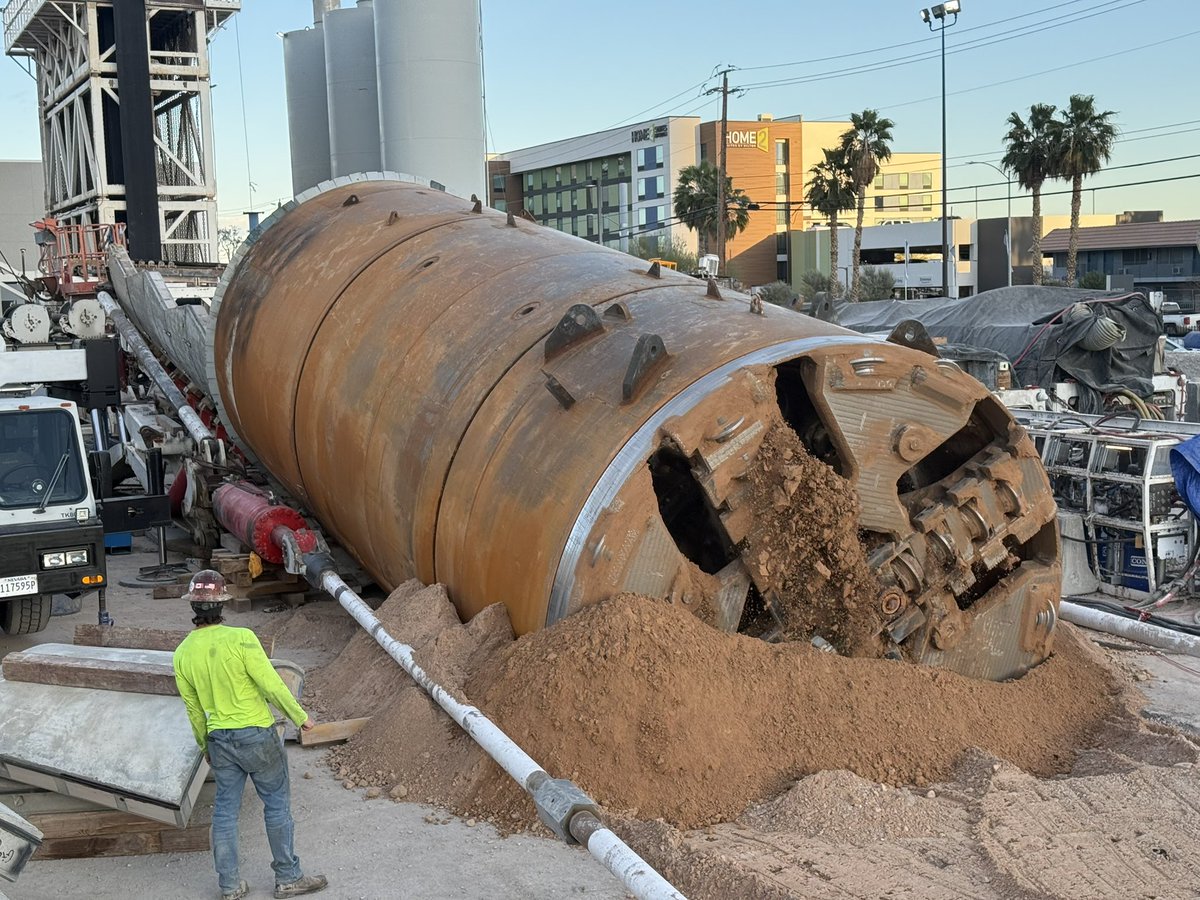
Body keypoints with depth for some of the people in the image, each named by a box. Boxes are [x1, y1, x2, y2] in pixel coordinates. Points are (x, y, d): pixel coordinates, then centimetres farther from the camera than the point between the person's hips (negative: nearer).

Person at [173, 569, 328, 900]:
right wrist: (300, 717, -2)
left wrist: (205, 746, 22)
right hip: (256, 734, -5)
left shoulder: (183, 654, -3)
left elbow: (193, 708, 9)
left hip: (219, 739, 5)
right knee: (276, 804, 9)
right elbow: (272, 686, -17)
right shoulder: (241, 639, -20)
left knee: (225, 810, 13)